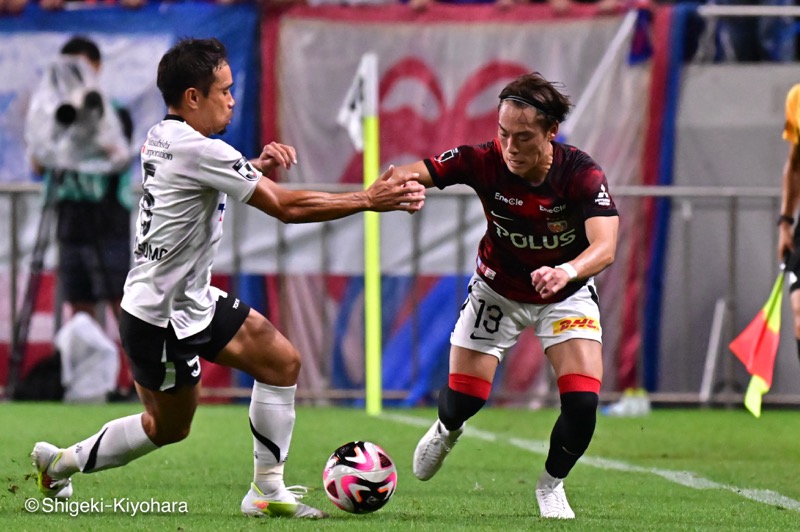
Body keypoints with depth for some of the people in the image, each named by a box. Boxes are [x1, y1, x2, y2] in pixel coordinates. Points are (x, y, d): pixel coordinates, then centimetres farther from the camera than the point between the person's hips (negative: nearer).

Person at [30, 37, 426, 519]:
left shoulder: (164, 137, 4)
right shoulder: (195, 150, -25)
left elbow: (217, 178, 25)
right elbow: (287, 207, -23)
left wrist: (259, 166, 3)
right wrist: (369, 200, -17)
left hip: (193, 299, 10)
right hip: (158, 317, -10)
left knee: (282, 361, 9)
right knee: (169, 428, 3)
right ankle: (62, 462, 20)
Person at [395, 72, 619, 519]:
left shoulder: (582, 174, -29)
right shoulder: (484, 163, -25)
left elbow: (605, 247, -40)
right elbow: (414, 174, -28)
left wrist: (567, 271, -61)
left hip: (566, 293, -1)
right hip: (498, 291, 1)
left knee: (583, 399, -16)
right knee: (464, 397, -2)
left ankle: (552, 484, 16)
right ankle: (447, 431, 40)